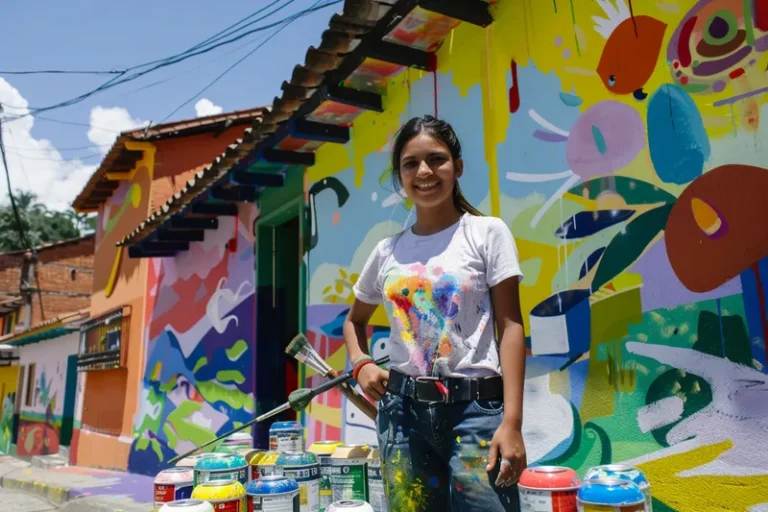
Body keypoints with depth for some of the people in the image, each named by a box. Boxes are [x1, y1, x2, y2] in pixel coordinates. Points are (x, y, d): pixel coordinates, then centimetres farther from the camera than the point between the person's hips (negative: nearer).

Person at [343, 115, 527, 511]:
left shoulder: (487, 232, -1)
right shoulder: (387, 252, 8)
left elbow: (510, 327, -5)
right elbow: (354, 320, 23)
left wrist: (512, 421, -12)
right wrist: (360, 364, 2)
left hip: (475, 407, -3)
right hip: (402, 410, 4)